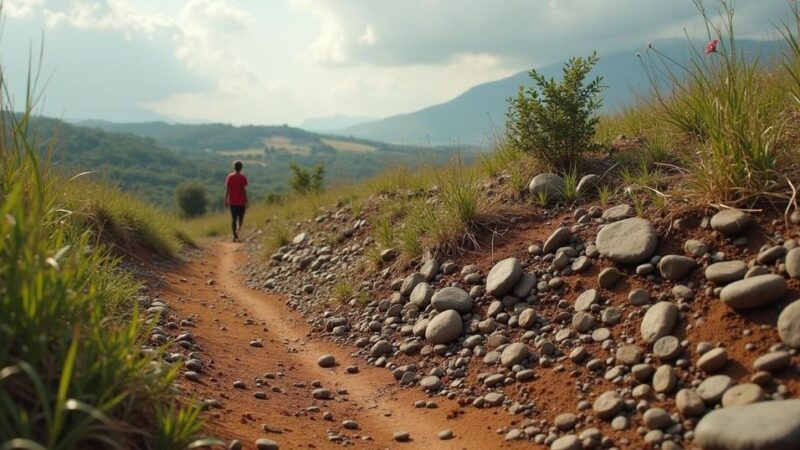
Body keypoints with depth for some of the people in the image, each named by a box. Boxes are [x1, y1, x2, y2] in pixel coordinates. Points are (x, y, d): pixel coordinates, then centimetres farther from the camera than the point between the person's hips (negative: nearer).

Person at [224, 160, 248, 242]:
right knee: (240, 217, 13)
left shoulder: (230, 176, 0)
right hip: (241, 201, -2)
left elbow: (227, 190, 0)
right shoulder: (243, 178, -8)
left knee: (233, 218, 8)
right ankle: (238, 228, -15)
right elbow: (244, 190, -10)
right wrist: (247, 201, -4)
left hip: (232, 201, 2)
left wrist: (226, 200, 7)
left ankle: (235, 236, 4)